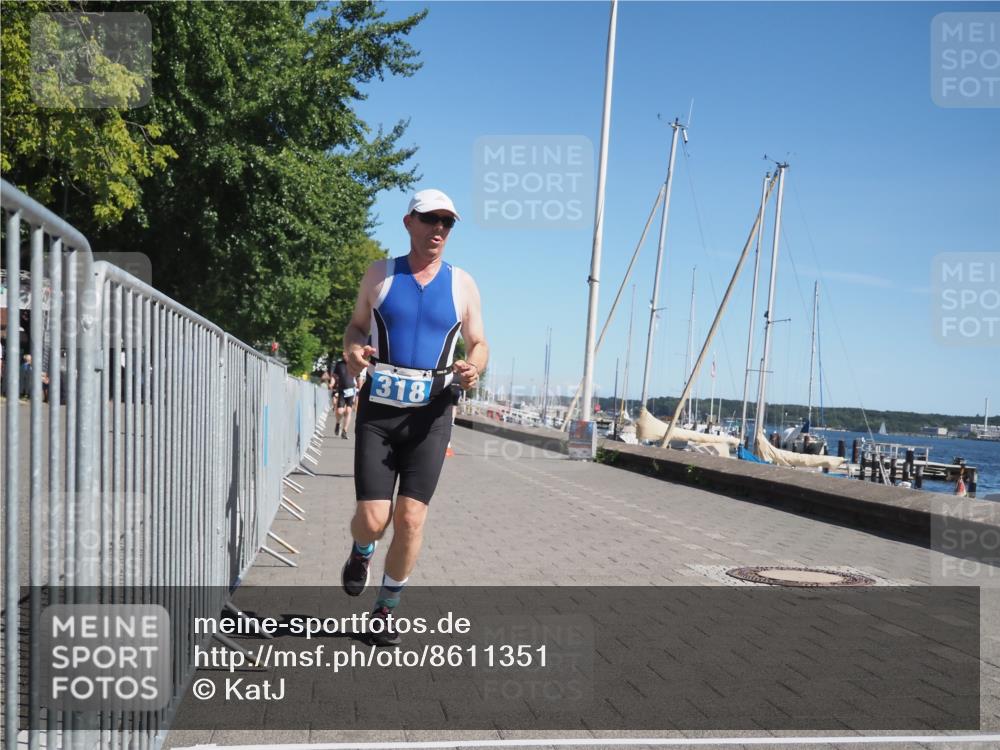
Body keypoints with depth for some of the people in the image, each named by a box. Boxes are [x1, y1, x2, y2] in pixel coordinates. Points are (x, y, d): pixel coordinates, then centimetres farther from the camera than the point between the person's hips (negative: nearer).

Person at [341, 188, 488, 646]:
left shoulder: (462, 285, 5)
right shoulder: (379, 274, 5)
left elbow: (479, 344, 12)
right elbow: (356, 326, 15)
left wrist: (472, 368, -12)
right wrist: (352, 351, -9)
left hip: (430, 415, 0)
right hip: (378, 410, 0)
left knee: (411, 518, -3)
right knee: (373, 518, -7)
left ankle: (386, 608, 19)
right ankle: (361, 552, 32)